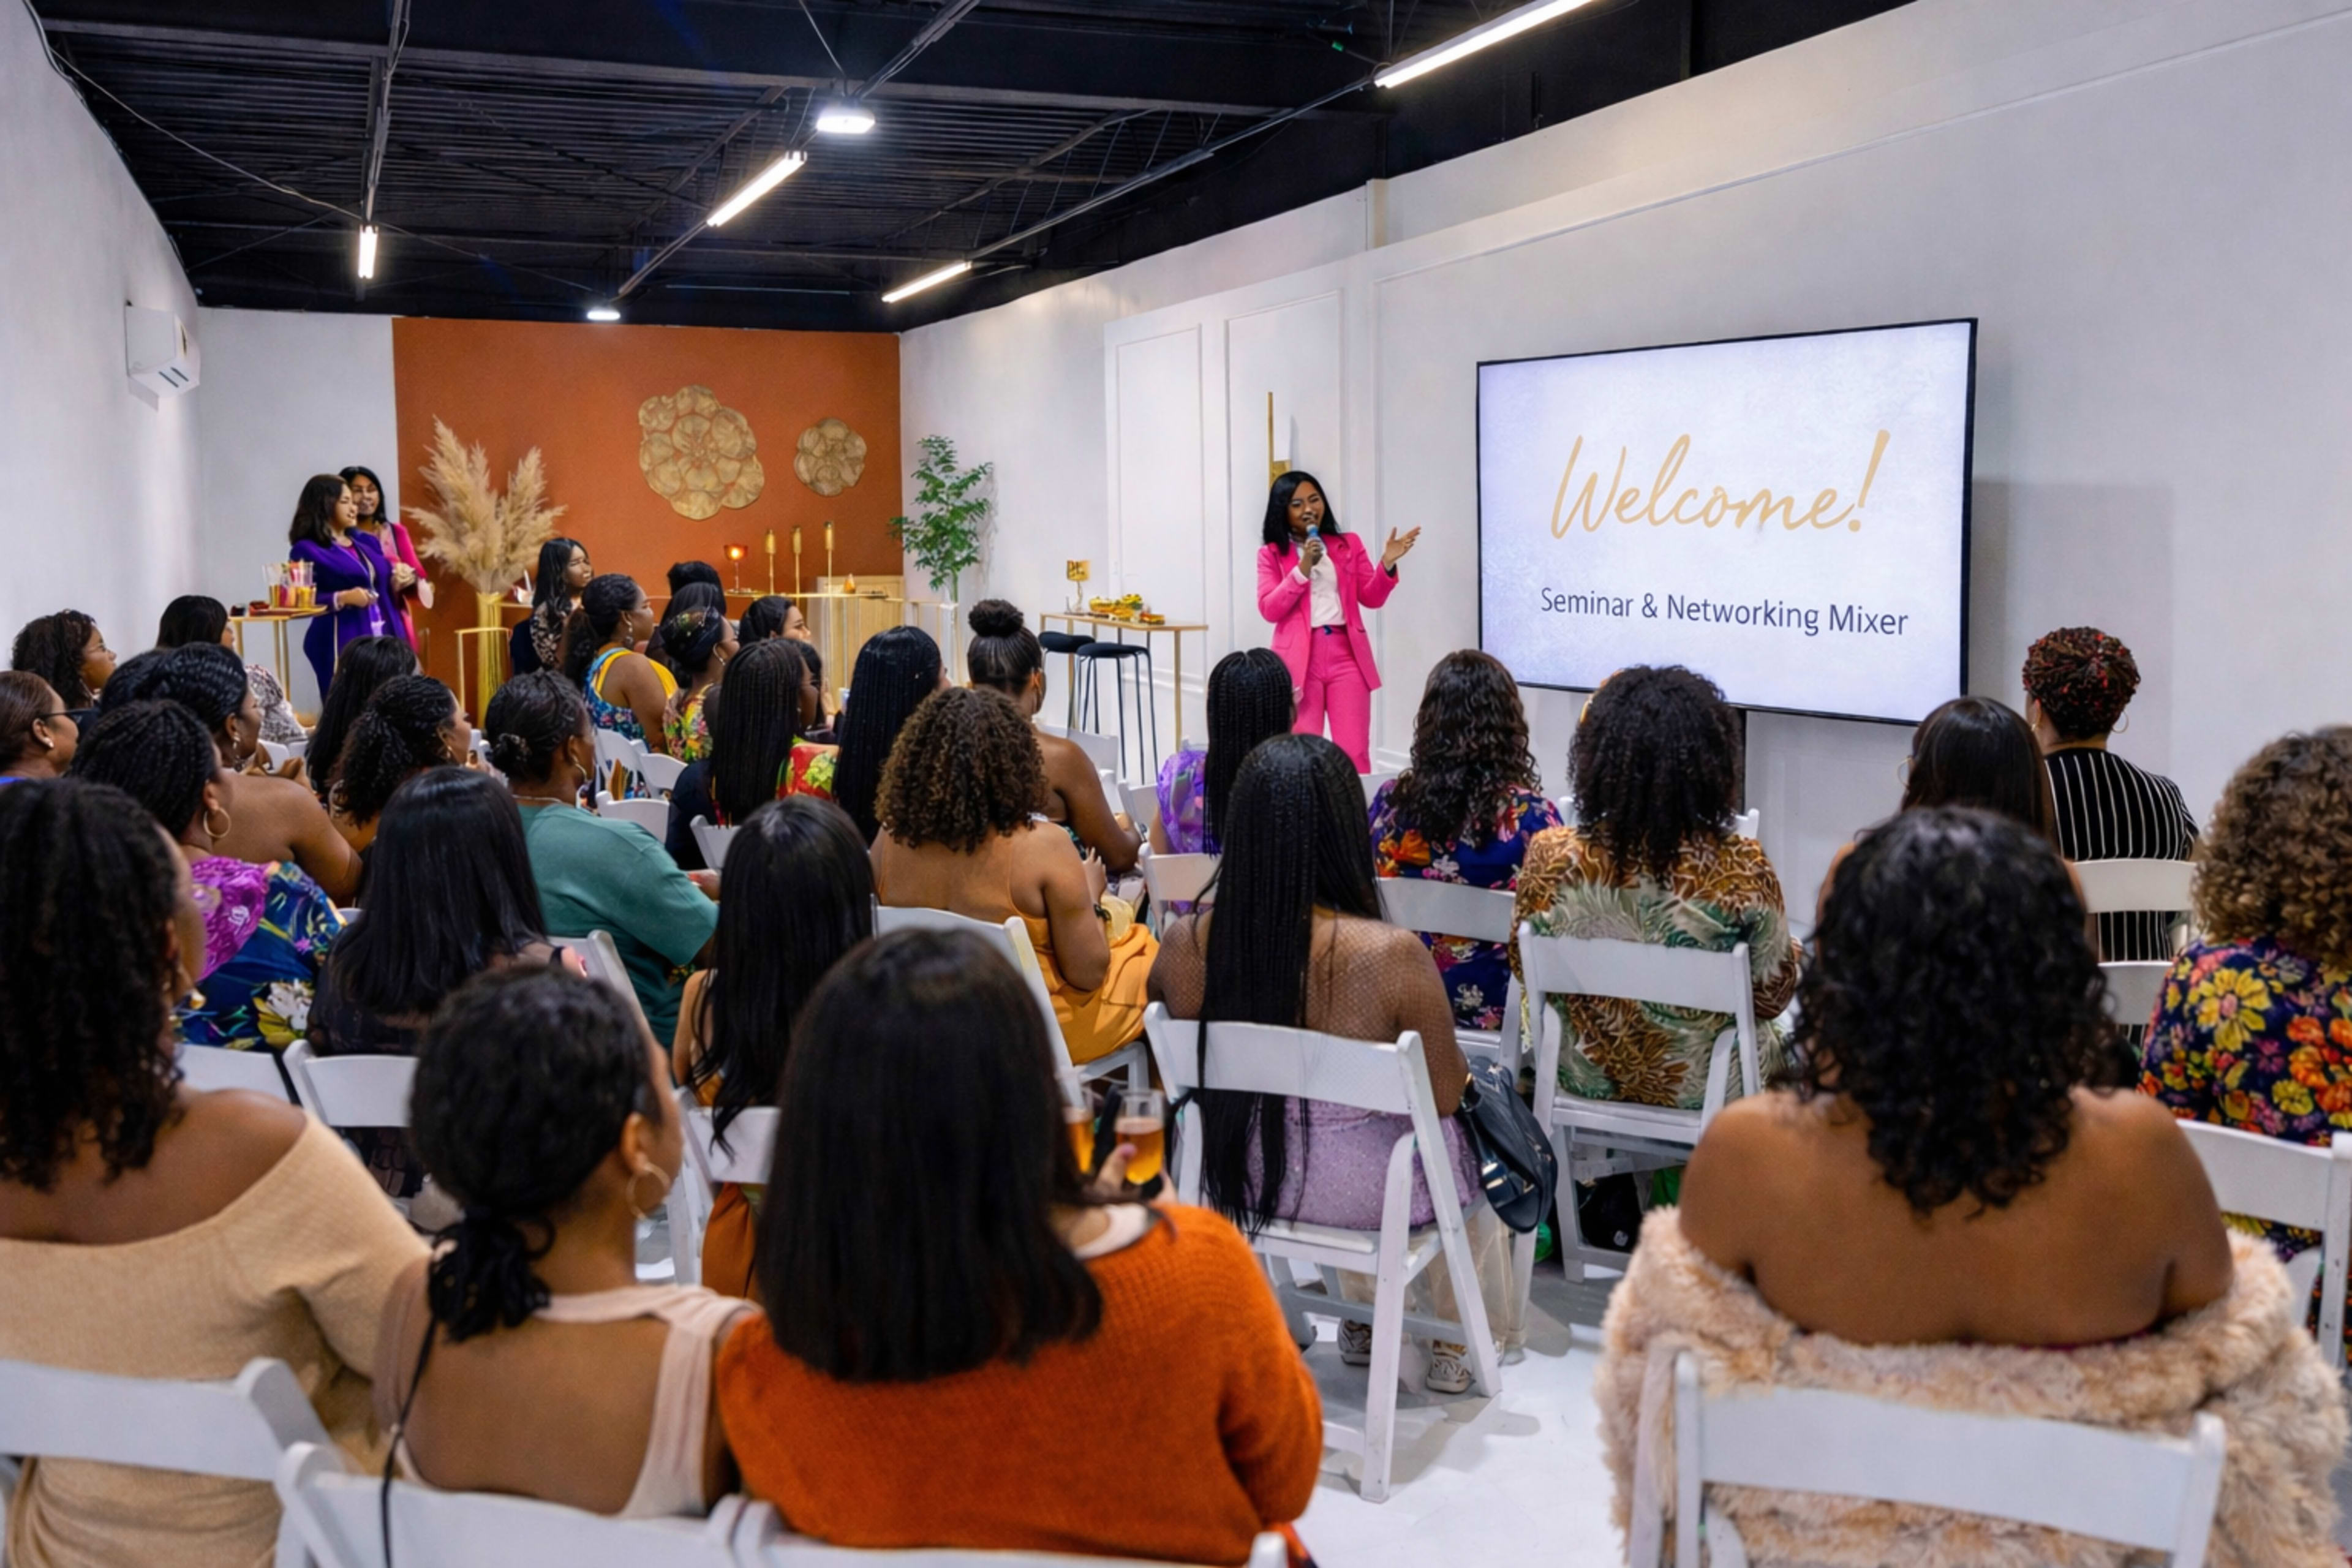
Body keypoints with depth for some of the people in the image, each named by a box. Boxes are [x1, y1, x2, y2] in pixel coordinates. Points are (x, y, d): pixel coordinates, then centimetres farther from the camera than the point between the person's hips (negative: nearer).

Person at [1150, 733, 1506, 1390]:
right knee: (1474, 1147, 29)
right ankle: (1458, 1340, 46)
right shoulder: (1393, 955, -30)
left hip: (1234, 1177, 4)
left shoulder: (1187, 943, -18)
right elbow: (1445, 1095, -16)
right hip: (1362, 1192, -4)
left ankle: (1364, 1318, 52)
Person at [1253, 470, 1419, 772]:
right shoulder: (1272, 554, 5)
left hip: (1346, 656, 2)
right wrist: (1303, 569, -13)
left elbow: (1371, 598, 8)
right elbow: (1269, 610, -5)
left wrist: (1387, 565, -10)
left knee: (1355, 753, 0)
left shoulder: (1349, 545, 13)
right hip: (1299, 660, -2)